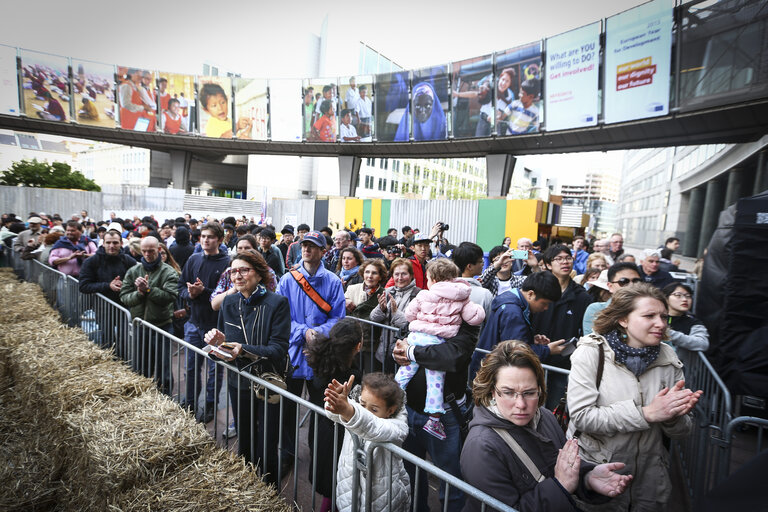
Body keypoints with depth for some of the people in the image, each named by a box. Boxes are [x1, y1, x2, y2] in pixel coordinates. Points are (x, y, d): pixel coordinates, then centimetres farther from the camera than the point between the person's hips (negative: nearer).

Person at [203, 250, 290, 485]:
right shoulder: (229, 303, 2)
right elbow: (227, 342, 12)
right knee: (243, 445, 19)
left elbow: (279, 348, -20)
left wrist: (244, 350, -32)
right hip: (238, 383, 5)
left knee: (266, 448, 6)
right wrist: (219, 340, -11)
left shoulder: (277, 303, -15)